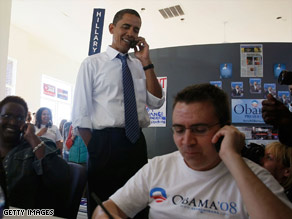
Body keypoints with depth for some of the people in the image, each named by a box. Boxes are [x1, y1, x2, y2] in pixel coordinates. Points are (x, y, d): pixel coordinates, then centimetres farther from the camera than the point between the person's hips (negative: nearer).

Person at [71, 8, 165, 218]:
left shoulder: (141, 67, 12)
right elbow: (81, 113, -4)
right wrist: (93, 151, -9)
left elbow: (156, 102, 1)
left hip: (137, 143, 5)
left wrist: (146, 62, -3)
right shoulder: (92, 63, 0)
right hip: (104, 143, -4)